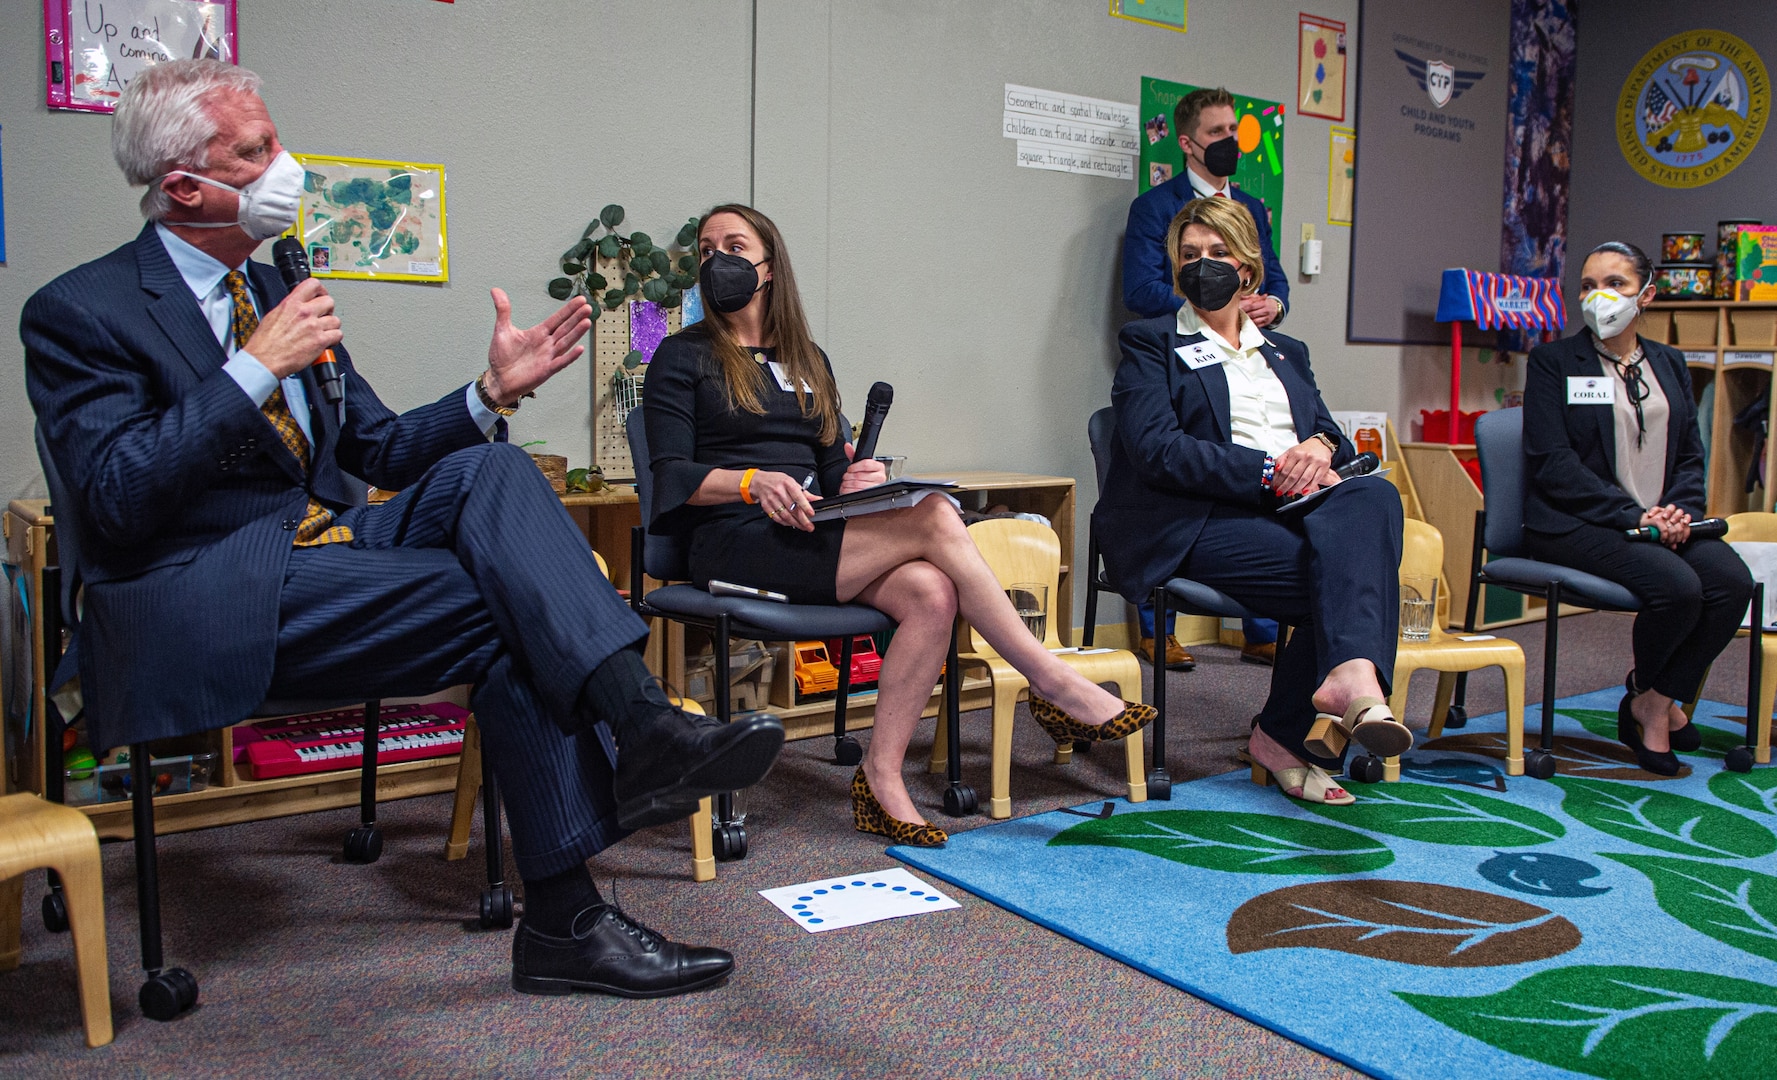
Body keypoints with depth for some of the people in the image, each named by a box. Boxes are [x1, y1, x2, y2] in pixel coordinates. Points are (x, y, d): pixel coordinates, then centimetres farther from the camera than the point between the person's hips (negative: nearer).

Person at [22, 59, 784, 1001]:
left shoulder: (277, 293, 19)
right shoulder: (78, 312, -3)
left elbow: (379, 451, 18)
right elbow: (117, 501, -15)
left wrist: (493, 390, 1)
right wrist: (253, 369, -18)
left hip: (330, 550, 6)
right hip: (206, 600, -6)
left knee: (489, 473, -22)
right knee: (501, 607, -25)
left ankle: (638, 717, -33)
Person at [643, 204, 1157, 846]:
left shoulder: (807, 360, 24)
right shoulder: (684, 356, 8)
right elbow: (672, 474, -4)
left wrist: (857, 479, -3)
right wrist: (754, 482, -22)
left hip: (808, 535, 6)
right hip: (735, 544, -6)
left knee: (932, 593, -27)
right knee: (935, 518, -24)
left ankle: (880, 782, -21)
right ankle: (1054, 685, -17)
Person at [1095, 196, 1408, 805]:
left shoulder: (1286, 353, 29)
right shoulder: (1151, 344, 11)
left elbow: (1333, 434, 19)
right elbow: (1154, 449, -6)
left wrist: (1319, 446, -8)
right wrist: (1270, 471, -14)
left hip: (1295, 508, 5)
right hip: (1199, 523, -5)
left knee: (1372, 495, -29)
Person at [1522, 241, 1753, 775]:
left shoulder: (1669, 364, 18)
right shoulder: (1554, 361, 1)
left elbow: (1691, 456, 15)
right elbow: (1552, 462, -9)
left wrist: (1679, 510, -8)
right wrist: (1633, 515, -17)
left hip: (1662, 522, 5)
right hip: (1576, 525, -5)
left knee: (1732, 580, -23)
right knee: (1677, 586, -29)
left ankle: (1655, 702, -4)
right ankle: (1646, 692, 2)